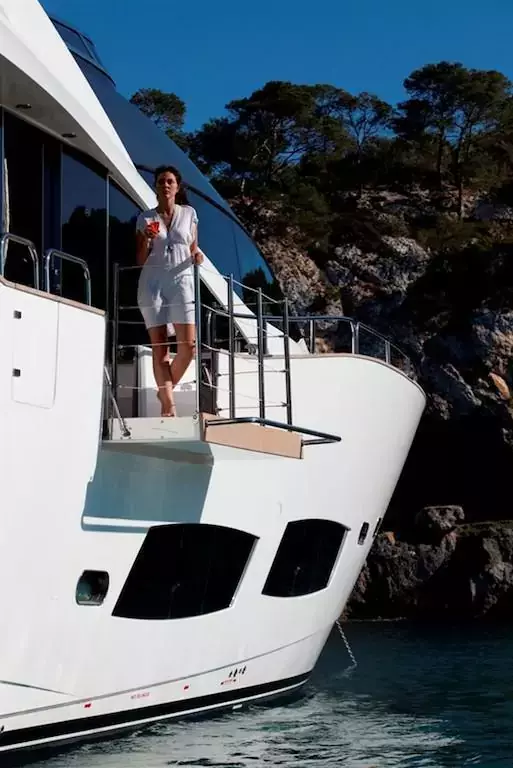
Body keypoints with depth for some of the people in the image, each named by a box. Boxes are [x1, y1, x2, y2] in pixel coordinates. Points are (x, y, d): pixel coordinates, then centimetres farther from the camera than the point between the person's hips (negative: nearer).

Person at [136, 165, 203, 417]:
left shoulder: (189, 214, 11)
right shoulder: (145, 218, 8)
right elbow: (140, 260, 10)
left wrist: (197, 255, -5)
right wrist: (146, 240, -9)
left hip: (181, 281, 1)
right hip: (152, 282, 0)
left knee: (188, 345, -11)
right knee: (159, 347, -5)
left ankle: (165, 389, 13)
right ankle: (169, 404, -2)